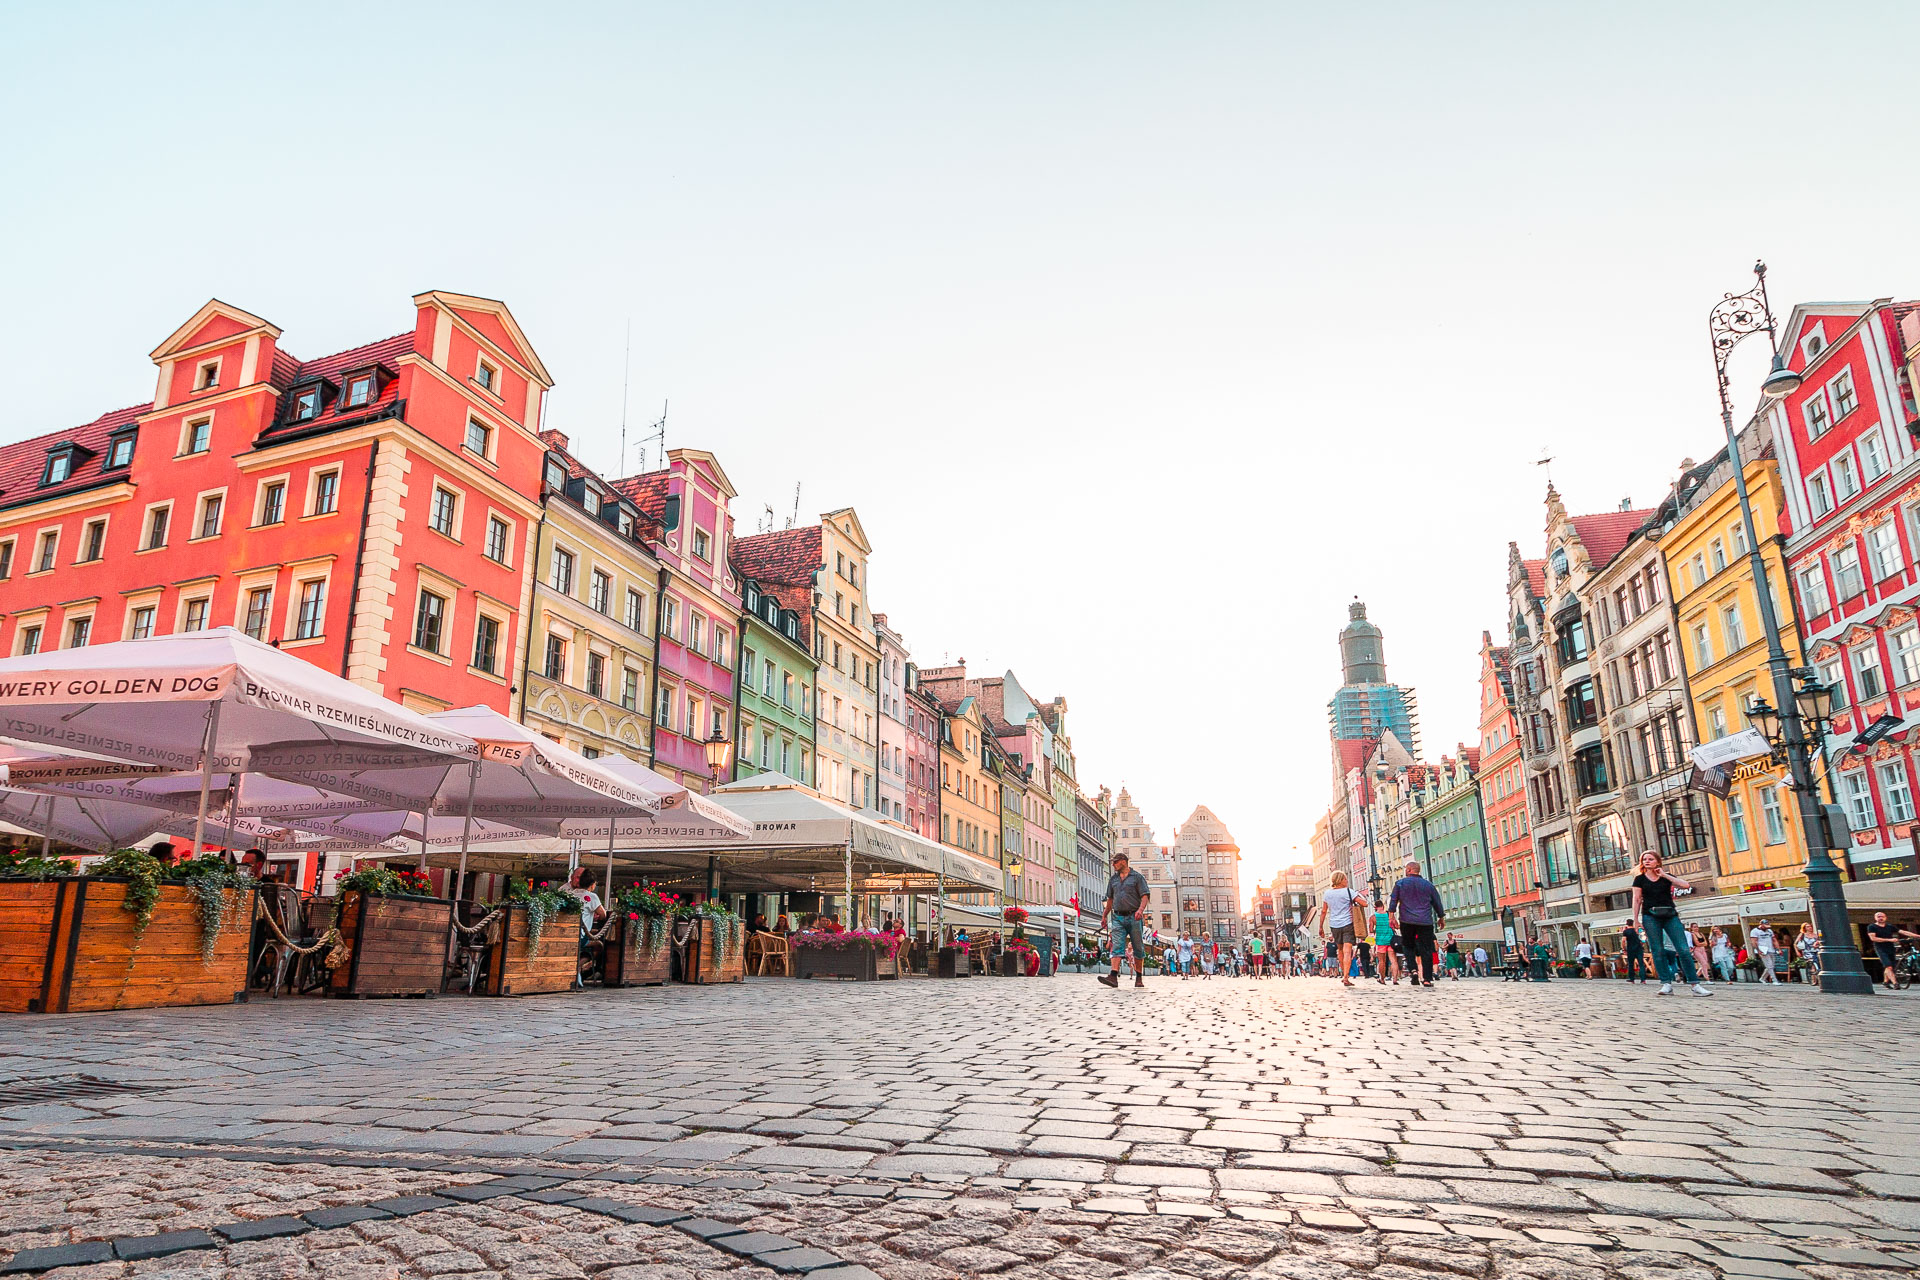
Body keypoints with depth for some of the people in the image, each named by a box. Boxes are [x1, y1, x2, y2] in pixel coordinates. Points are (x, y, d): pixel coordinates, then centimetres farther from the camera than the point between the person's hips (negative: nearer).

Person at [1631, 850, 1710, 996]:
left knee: (1684, 950, -7)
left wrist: (1665, 875, -3)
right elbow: (1637, 900, 6)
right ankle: (1666, 984, -4)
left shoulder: (1667, 877, 12)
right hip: (1651, 917, -1)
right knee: (1658, 951, -5)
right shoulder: (1640, 879, 9)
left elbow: (1686, 885, -4)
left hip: (1670, 915, 1)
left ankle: (1695, 985, -4)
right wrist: (1635, 919, -1)